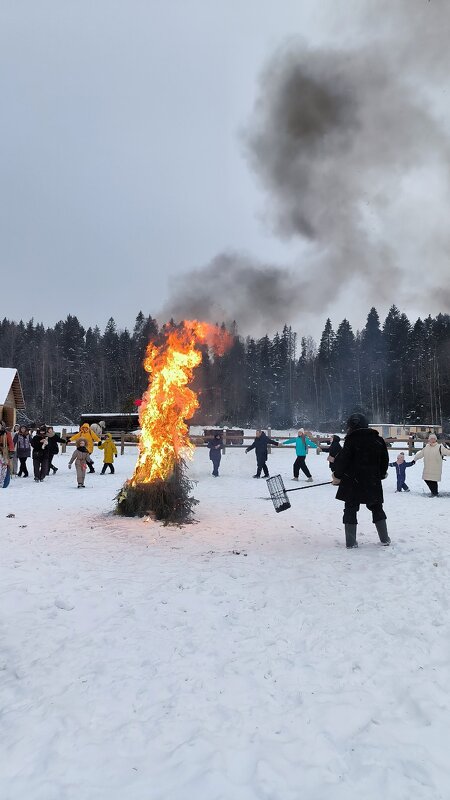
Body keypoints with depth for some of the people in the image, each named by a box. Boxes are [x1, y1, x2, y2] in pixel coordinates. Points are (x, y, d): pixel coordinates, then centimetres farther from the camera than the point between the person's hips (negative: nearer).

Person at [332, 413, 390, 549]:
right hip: (373, 483, 4)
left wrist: (337, 475, 1)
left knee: (350, 510, 6)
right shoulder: (378, 440, 3)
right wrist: (381, 474, 28)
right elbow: (385, 460, 12)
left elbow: (343, 460, -13)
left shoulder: (351, 440, -12)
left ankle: (351, 542, 5)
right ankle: (385, 538, 21)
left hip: (353, 483, -4)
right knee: (377, 509, 19)